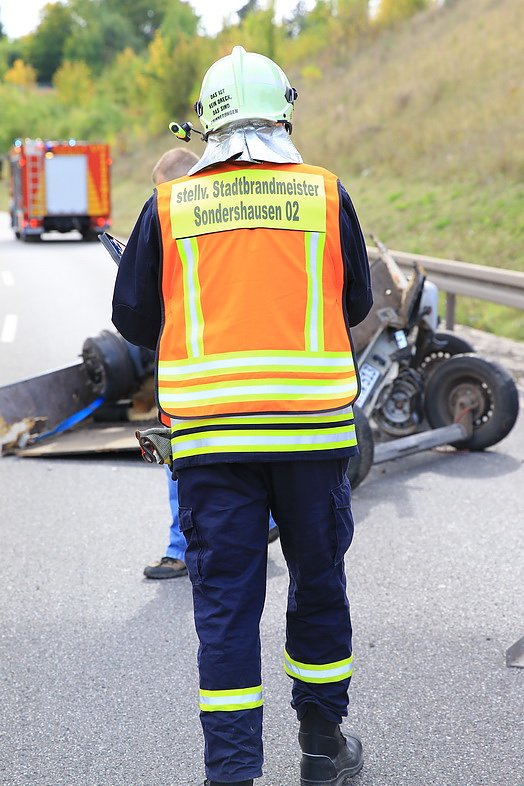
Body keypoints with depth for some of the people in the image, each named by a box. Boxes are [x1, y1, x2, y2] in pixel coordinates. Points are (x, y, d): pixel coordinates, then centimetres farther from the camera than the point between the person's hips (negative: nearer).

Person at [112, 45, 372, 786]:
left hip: (208, 430, 0)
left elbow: (133, 318, 7)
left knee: (225, 600, 5)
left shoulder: (170, 204, 2)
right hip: (314, 421, 0)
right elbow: (357, 305, 11)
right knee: (318, 582, 17)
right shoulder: (327, 195, 2)